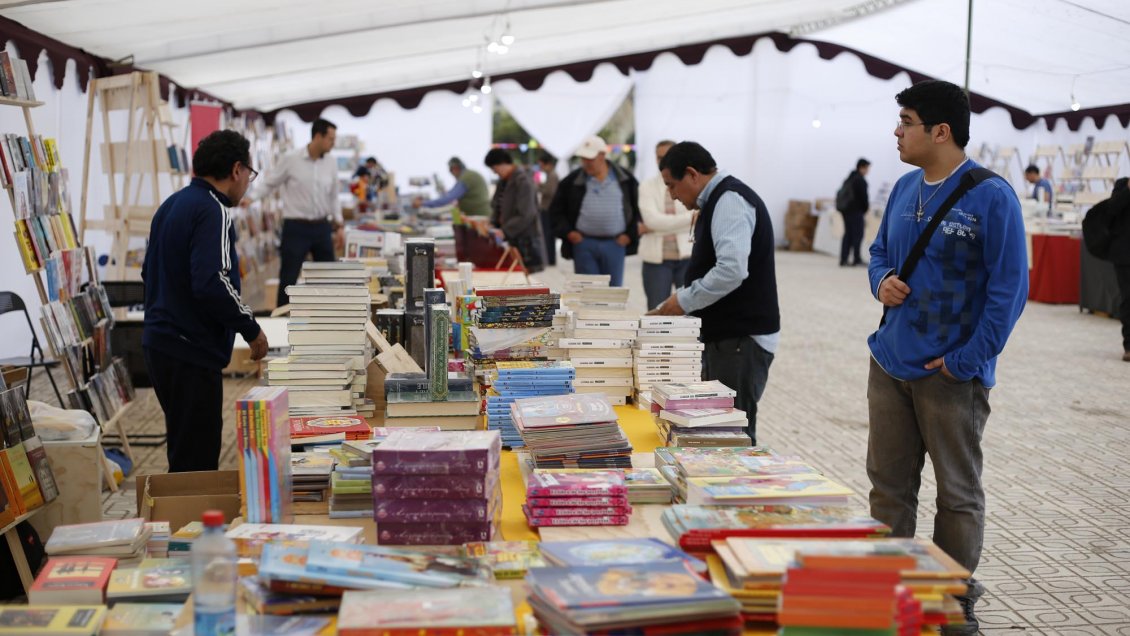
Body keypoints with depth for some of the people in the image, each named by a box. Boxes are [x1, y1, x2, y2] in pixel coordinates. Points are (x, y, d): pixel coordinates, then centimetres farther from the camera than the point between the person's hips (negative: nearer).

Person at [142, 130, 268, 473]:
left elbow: (149, 272, 22)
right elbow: (212, 283, -26)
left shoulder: (170, 205, 14)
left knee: (184, 452, 20)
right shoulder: (214, 211, -16)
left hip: (159, 343, 10)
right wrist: (251, 329, -15)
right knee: (197, 461, -3)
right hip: (192, 353, -10)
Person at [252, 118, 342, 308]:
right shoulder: (290, 160, -8)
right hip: (296, 227, -4)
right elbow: (269, 184, 0)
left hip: (322, 227, 5)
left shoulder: (331, 163, 5)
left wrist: (339, 225, 11)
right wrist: (250, 197, -15)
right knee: (288, 278, -2)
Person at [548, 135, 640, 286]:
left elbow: (638, 208, 9)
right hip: (583, 244, 0)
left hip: (615, 245, 0)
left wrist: (630, 234, 0)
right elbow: (556, 210, 10)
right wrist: (567, 232, -3)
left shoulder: (625, 180, 3)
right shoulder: (572, 181, 3)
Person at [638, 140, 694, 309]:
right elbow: (652, 219, -9)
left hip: (688, 255, 0)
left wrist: (652, 228, -12)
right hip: (656, 257, 0)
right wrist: (690, 217, -18)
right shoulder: (647, 187, 6)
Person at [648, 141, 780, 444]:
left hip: (741, 340, -10)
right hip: (724, 337, 10)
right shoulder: (717, 201, 18)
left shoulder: (730, 201, -15)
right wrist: (670, 308, 17)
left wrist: (683, 300, -16)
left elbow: (731, 271, -28)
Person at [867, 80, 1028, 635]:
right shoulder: (905, 188, 8)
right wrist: (881, 280, -2)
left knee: (958, 495, 7)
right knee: (888, 486, 13)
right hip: (890, 365, 7)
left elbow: (1009, 287, -14)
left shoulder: (991, 197, -13)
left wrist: (967, 360, -16)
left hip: (950, 376, -6)